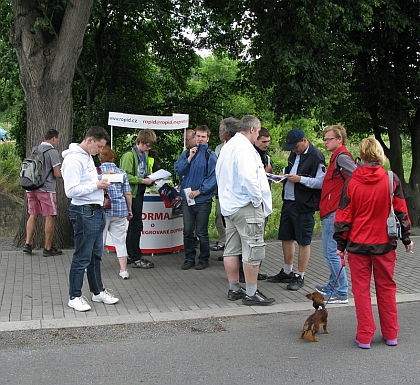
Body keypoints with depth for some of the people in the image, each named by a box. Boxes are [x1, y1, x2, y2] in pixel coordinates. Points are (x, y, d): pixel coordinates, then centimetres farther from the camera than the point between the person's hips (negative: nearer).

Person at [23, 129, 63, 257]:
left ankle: (27, 244, 8)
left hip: (31, 188, 7)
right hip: (46, 189, -7)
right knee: (50, 217, 1)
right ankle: (48, 248, 5)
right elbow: (57, 174, -13)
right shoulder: (52, 152, -10)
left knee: (33, 215, 12)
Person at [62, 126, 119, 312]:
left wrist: (102, 178, 6)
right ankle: (75, 297, 11)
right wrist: (96, 185, -19)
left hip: (96, 211, 10)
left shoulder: (87, 157, 14)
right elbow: (71, 190, -22)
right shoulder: (73, 159, -17)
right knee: (82, 257, -1)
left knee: (96, 254, 18)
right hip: (84, 212, -10)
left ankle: (98, 291, 30)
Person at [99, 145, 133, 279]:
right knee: (120, 241, 6)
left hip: (103, 209, -2)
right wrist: (129, 211, 13)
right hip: (120, 210, 2)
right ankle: (123, 270, 5)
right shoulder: (122, 173, 6)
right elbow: (127, 194, 6)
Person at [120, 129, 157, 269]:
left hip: (139, 193, 9)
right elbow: (126, 176, -20)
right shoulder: (129, 155, -14)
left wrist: (150, 178, 5)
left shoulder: (145, 155, 13)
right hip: (132, 194, -9)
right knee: (136, 225, -6)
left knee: (134, 225, 15)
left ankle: (132, 255, 25)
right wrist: (143, 180, -20)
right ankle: (135, 258, 1)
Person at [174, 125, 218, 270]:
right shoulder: (186, 153, 11)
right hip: (187, 198, 4)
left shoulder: (211, 156, -4)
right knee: (187, 231, 9)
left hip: (203, 199, -4)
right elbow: (178, 170, 1)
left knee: (202, 232, 5)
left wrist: (199, 191, -13)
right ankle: (189, 258, 21)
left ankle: (204, 259, 18)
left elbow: (213, 178, -9)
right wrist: (189, 158, -7)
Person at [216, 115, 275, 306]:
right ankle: (251, 293, 2)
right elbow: (248, 177, -28)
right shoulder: (244, 148, -17)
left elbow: (219, 173, 22)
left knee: (232, 249, 13)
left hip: (229, 205, 10)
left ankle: (233, 289, 22)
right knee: (253, 250, -3)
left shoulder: (227, 147, 15)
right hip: (246, 206, -10)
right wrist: (258, 198, -16)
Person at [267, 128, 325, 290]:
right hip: (288, 202, 9)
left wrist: (300, 179, -22)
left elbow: (321, 182, -18)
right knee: (286, 238, 16)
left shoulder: (316, 156, -13)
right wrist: (285, 175, 5)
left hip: (304, 205, -9)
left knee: (303, 241, 3)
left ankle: (300, 277, 14)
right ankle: (287, 272, 32)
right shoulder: (294, 154, 13)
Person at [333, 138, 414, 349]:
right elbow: (401, 211, 2)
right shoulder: (391, 179, -5)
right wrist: (406, 238, 13)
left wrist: (340, 245, 5)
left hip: (358, 244, -1)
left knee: (361, 289, 7)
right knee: (386, 288, 14)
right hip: (384, 244, 1)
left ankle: (364, 336, 10)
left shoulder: (351, 182, -6)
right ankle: (391, 334, 22)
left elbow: (343, 216, -3)